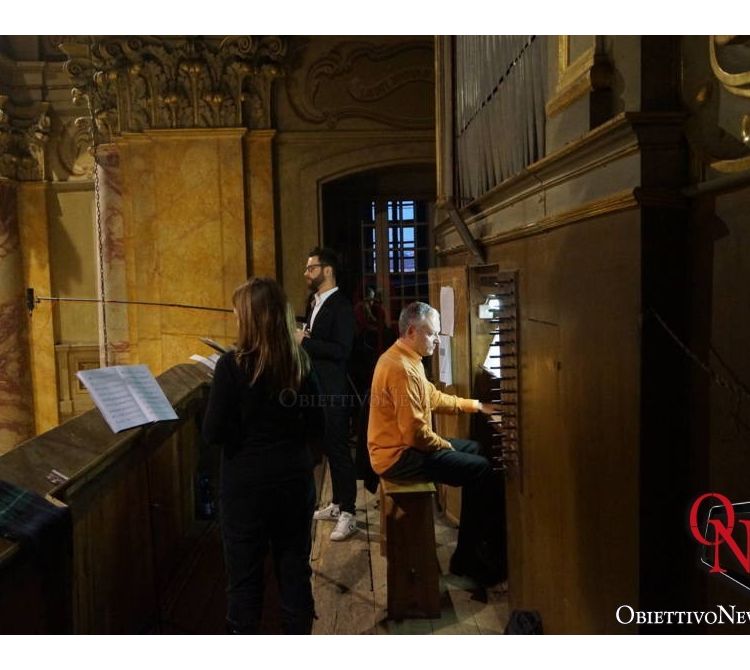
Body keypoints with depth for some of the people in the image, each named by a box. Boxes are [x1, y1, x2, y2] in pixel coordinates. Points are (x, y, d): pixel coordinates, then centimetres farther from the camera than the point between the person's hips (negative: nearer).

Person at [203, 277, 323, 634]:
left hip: (246, 484, -4)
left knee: (245, 575, 10)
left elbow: (214, 433, -13)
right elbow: (316, 426, 6)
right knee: (295, 568, 15)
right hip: (295, 480, 4)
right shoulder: (300, 362, -2)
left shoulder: (233, 364, -15)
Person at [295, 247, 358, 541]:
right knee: (327, 448, 16)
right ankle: (337, 504, 29)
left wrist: (305, 341, -19)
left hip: (333, 391, -9)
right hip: (316, 388, 9)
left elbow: (342, 350, -23)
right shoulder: (314, 304, 15)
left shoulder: (341, 306, -14)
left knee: (339, 449, -3)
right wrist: (300, 338, 1)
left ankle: (348, 514, 6)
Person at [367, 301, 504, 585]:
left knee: (474, 449, 20)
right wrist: (445, 446, -10)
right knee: (480, 470, -13)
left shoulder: (404, 359, 10)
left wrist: (476, 405, 20)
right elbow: (415, 433, -27)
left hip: (402, 446, 11)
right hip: (398, 456, -11)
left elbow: (433, 397, 21)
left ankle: (482, 536, 28)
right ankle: (466, 558, -1)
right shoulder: (402, 369, -25)